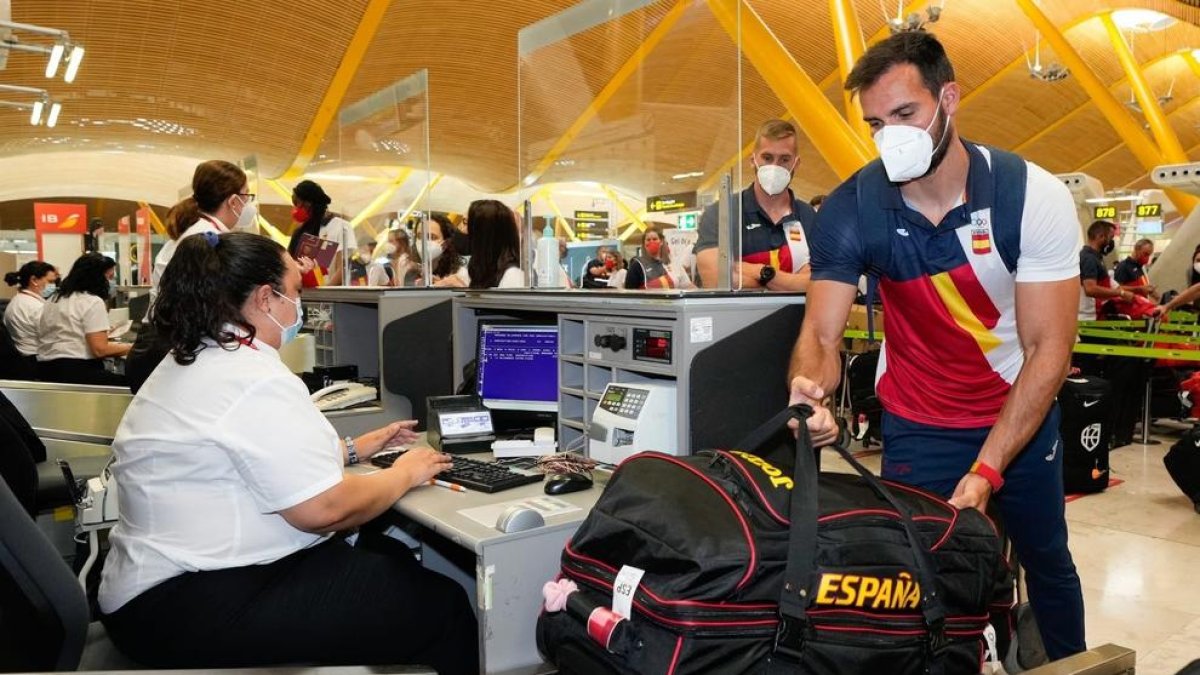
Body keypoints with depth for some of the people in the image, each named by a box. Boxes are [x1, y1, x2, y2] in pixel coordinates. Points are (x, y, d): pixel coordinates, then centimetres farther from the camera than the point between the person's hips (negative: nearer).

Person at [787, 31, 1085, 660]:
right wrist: (809, 389, -44)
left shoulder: (1034, 196, -21)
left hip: (1021, 413, 1)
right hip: (915, 425, 0)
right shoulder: (848, 211, -20)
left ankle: (1070, 663, 46)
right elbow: (821, 334, -19)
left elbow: (1049, 348, -20)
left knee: (1047, 562, 18)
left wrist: (986, 470, -29)